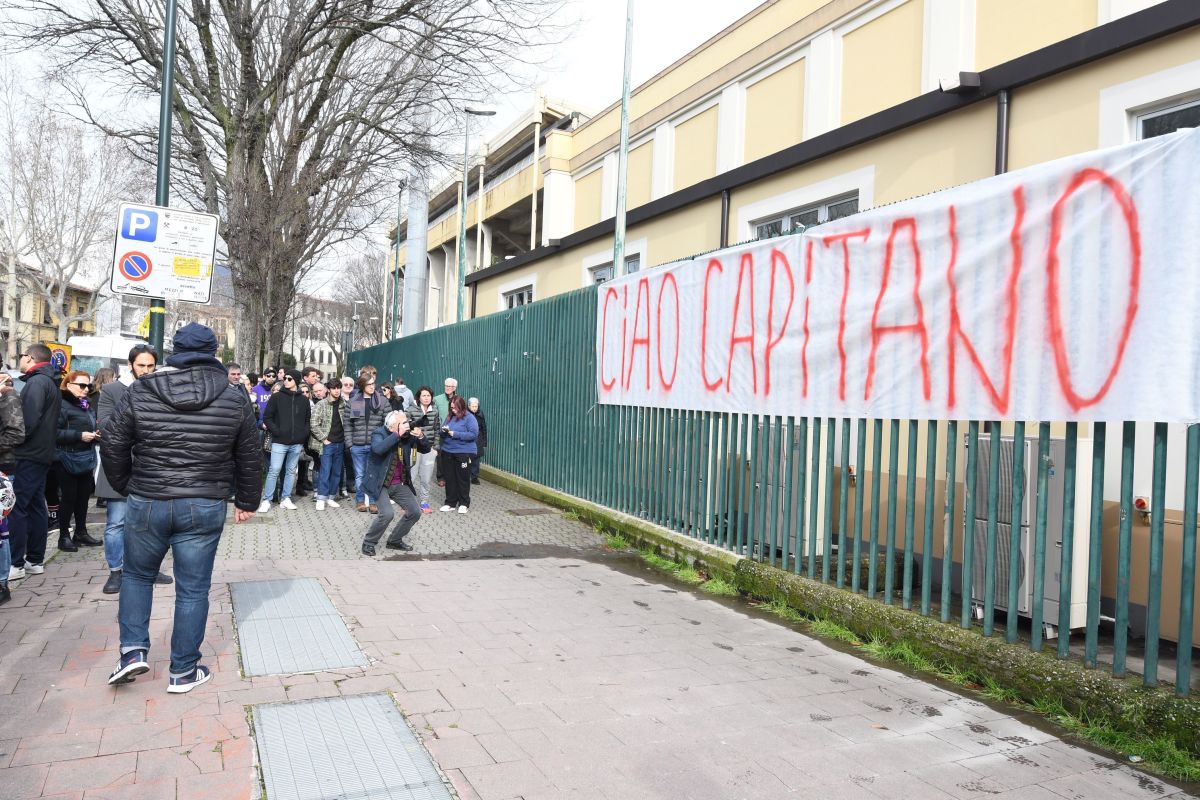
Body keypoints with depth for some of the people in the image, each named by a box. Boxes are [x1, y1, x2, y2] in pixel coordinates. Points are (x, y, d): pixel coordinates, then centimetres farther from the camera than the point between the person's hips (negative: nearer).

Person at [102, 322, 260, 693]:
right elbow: (249, 457, 5)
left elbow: (112, 444, 3)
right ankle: (183, 672, 16)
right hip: (205, 507, 0)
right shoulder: (235, 399, -1)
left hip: (147, 502, 1)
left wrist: (126, 485, 19)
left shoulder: (139, 392, -3)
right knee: (193, 589, 8)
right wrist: (246, 502, 16)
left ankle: (133, 651, 15)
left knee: (137, 575, 23)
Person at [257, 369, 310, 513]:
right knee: (274, 471, -5)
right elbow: (267, 417, 1)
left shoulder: (303, 400, 10)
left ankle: (286, 499, 17)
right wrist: (276, 431, -10)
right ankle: (266, 500, 1)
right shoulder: (276, 397, 2)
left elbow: (307, 419, 17)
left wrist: (304, 434, 3)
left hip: (297, 443, 3)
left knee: (291, 471, 9)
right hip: (279, 441, -3)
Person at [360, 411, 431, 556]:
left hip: (400, 484, 6)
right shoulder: (379, 433, -15)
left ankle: (394, 541, 22)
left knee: (415, 512, 2)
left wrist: (421, 436, -16)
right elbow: (378, 449, -37)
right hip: (381, 483, -6)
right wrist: (398, 435, -35)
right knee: (387, 514, -23)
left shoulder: (407, 435, -1)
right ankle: (369, 543, 1)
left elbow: (425, 449, 4)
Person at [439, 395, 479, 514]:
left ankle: (464, 503, 17)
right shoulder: (449, 417, 8)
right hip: (447, 452, 6)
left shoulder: (469, 418, -9)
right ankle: (450, 502, 21)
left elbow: (473, 434, -18)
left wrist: (455, 434, -20)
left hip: (464, 453, -6)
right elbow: (442, 432, 15)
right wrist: (444, 431, -10)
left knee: (463, 479, 6)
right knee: (449, 478, 11)